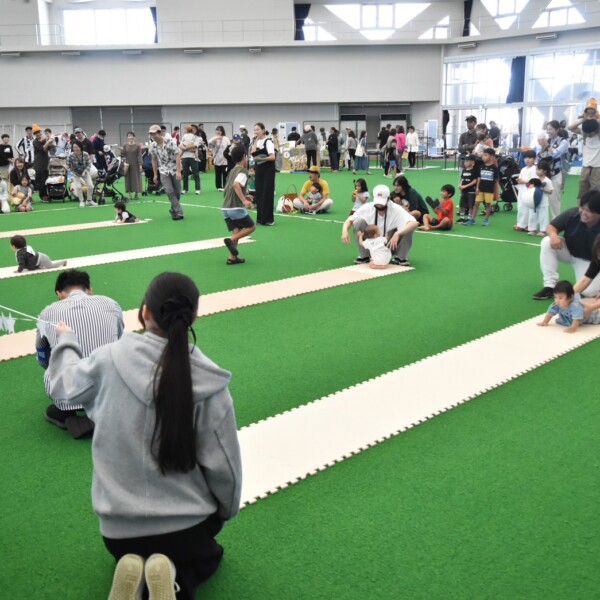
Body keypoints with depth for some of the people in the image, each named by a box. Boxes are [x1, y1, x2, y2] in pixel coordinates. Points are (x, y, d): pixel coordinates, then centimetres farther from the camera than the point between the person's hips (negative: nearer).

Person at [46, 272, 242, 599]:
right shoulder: (208, 383, -18)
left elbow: (64, 384, 7)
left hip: (119, 525, 2)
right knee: (207, 556, 32)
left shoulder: (109, 360, -15)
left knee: (131, 554, 36)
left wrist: (66, 340, 28)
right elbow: (222, 464, -11)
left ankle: (132, 571, 0)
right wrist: (226, 512, 10)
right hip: (188, 523, -2)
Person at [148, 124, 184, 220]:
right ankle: (179, 212, -13)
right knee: (170, 192, -13)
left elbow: (178, 156, -16)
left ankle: (173, 210, 26)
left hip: (175, 170, -2)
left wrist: (178, 171, -23)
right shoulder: (152, 145, -3)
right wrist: (155, 174, 9)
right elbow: (154, 160, 8)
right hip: (164, 171, 2)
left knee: (177, 192, 3)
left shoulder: (170, 142, -15)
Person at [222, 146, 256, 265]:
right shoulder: (243, 171, -7)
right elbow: (236, 185, -26)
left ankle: (232, 257, 0)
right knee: (251, 227, 7)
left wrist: (244, 196, 35)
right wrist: (244, 201, -29)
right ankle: (231, 240, -11)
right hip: (236, 208, -8)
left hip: (225, 208, 8)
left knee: (236, 231, 10)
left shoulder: (232, 171, 19)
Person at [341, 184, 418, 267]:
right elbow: (350, 220, -5)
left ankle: (400, 257, -7)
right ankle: (364, 256, -8)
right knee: (359, 222, -22)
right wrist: (345, 231, -29)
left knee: (408, 227, -26)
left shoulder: (396, 209, -19)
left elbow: (414, 223, -33)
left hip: (391, 245, -2)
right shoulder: (367, 208, -11)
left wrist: (397, 234, -48)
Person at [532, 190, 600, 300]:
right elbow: (550, 227, -11)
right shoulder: (572, 214, -24)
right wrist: (553, 235, -36)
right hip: (568, 251, 3)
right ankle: (550, 286, -20)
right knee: (547, 242, -28)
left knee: (589, 291, -24)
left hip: (589, 261, -3)